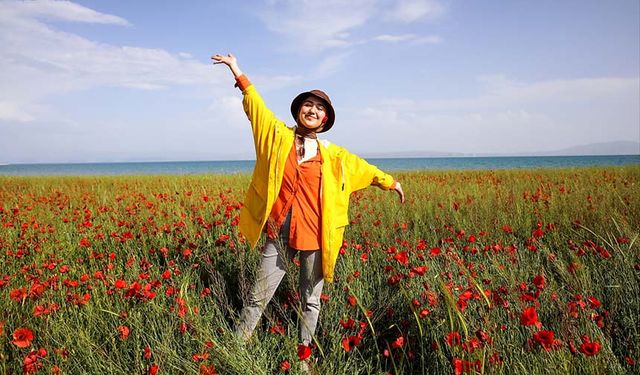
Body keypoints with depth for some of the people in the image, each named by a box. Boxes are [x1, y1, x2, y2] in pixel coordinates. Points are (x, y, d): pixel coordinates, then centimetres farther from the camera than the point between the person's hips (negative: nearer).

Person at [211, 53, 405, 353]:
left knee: (310, 301, 13)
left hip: (315, 237, 1)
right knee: (258, 297, 6)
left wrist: (390, 182, 28)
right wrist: (238, 73, 11)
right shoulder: (279, 136, 3)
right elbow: (256, 105, 9)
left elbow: (364, 168, 19)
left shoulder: (332, 154, 5)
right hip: (279, 234, -1)